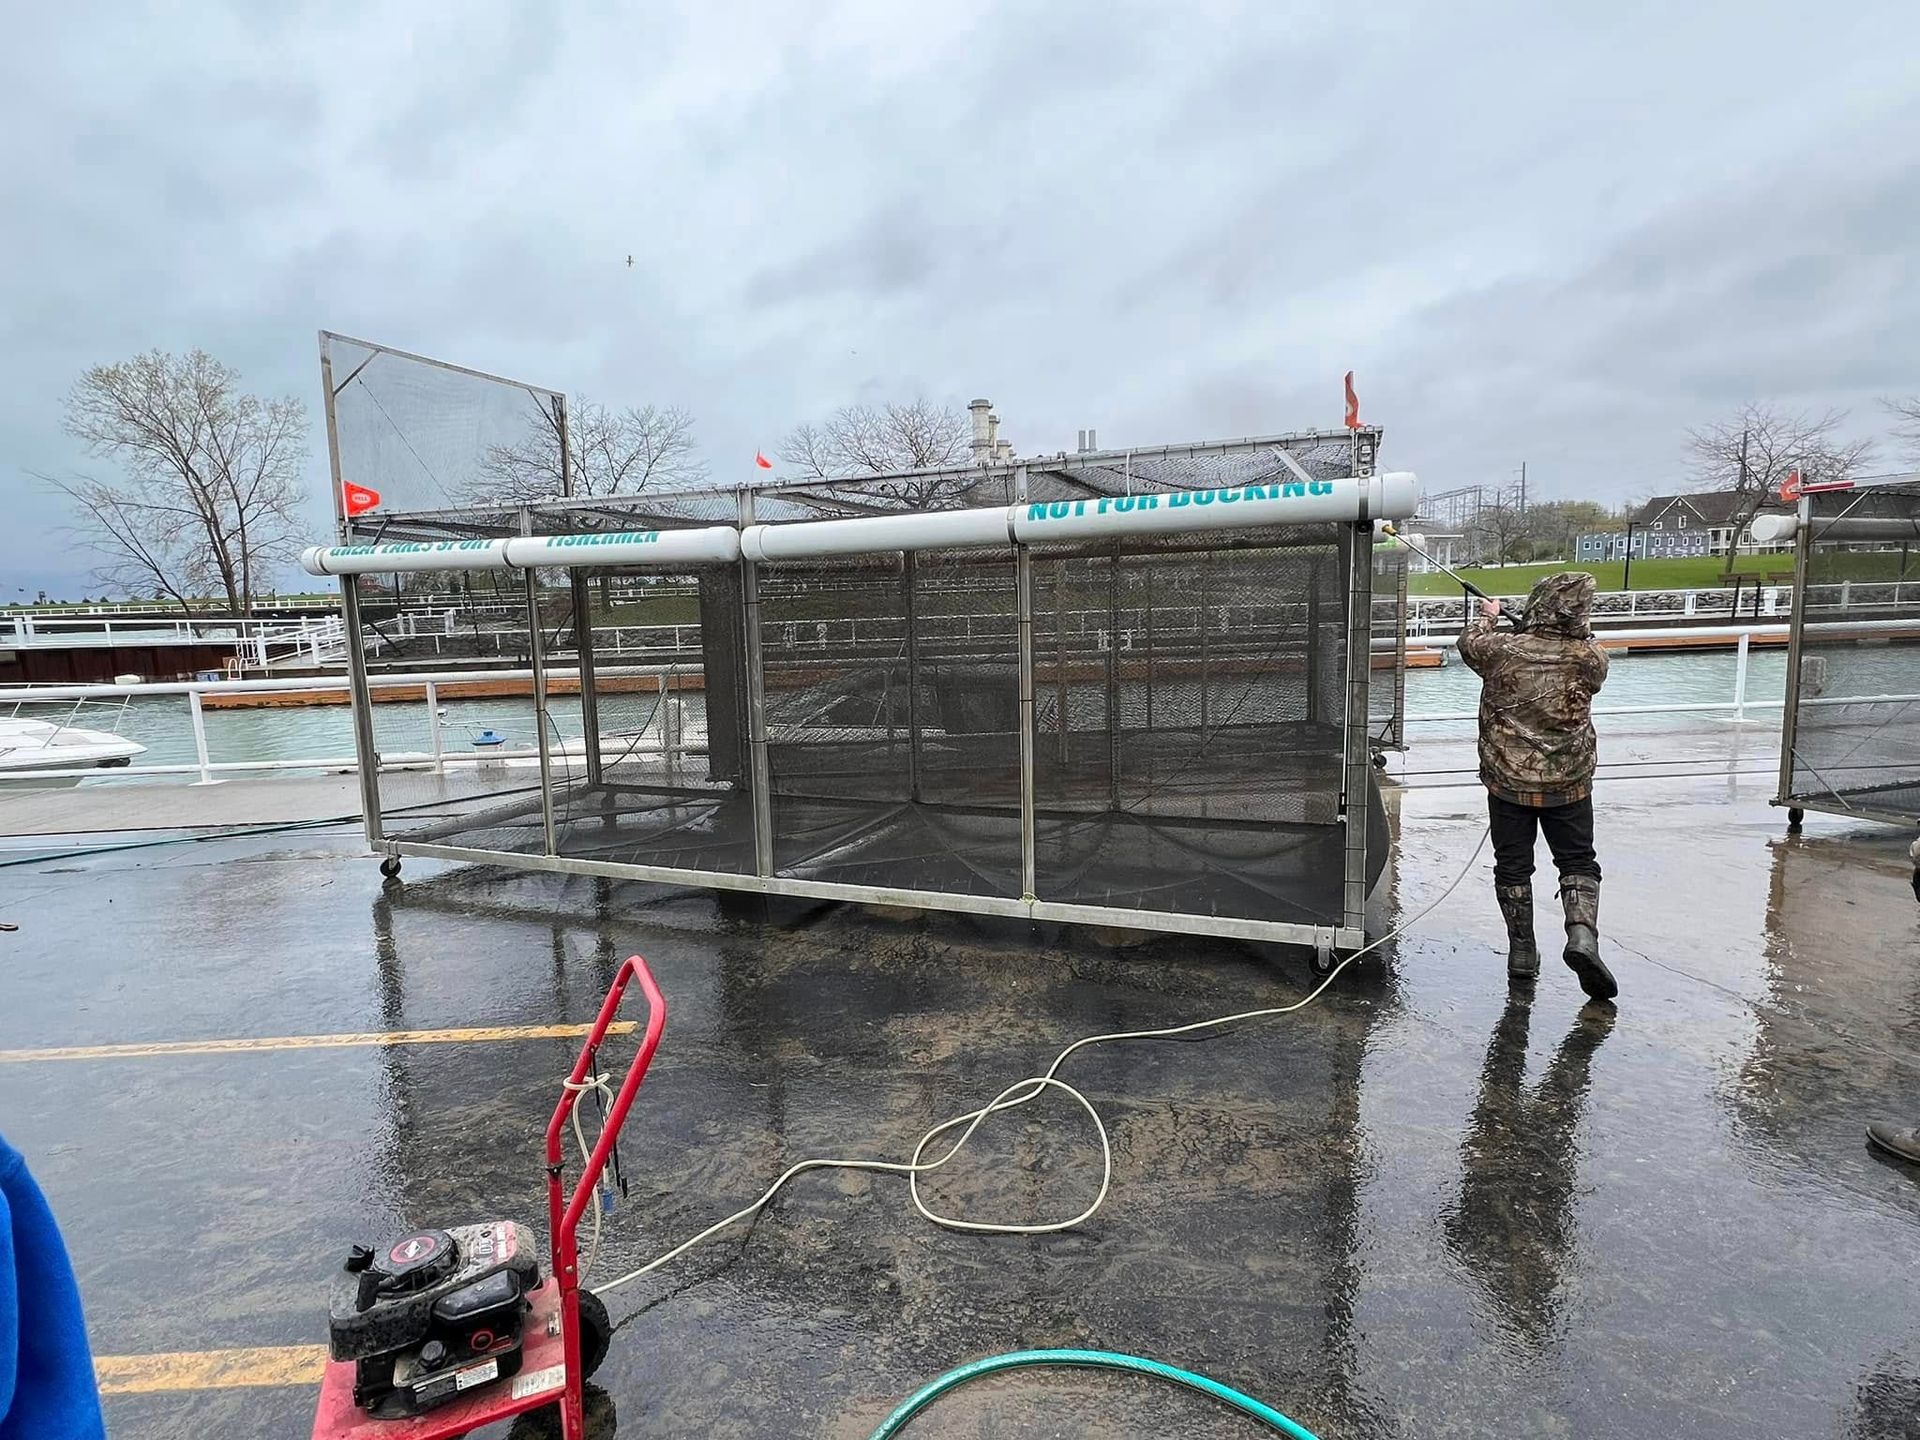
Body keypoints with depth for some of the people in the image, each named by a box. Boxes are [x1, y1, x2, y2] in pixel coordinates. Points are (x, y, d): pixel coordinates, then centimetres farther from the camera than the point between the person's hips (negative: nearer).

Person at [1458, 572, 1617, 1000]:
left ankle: (1521, 955, 18)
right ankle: (1582, 933, -7)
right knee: (1578, 863, 15)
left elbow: (1469, 643, 10)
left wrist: (1487, 616, 30)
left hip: (1508, 781, 0)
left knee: (1512, 868, 11)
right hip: (1568, 783, 0)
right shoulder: (1590, 659, -10)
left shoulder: (1502, 650, -13)